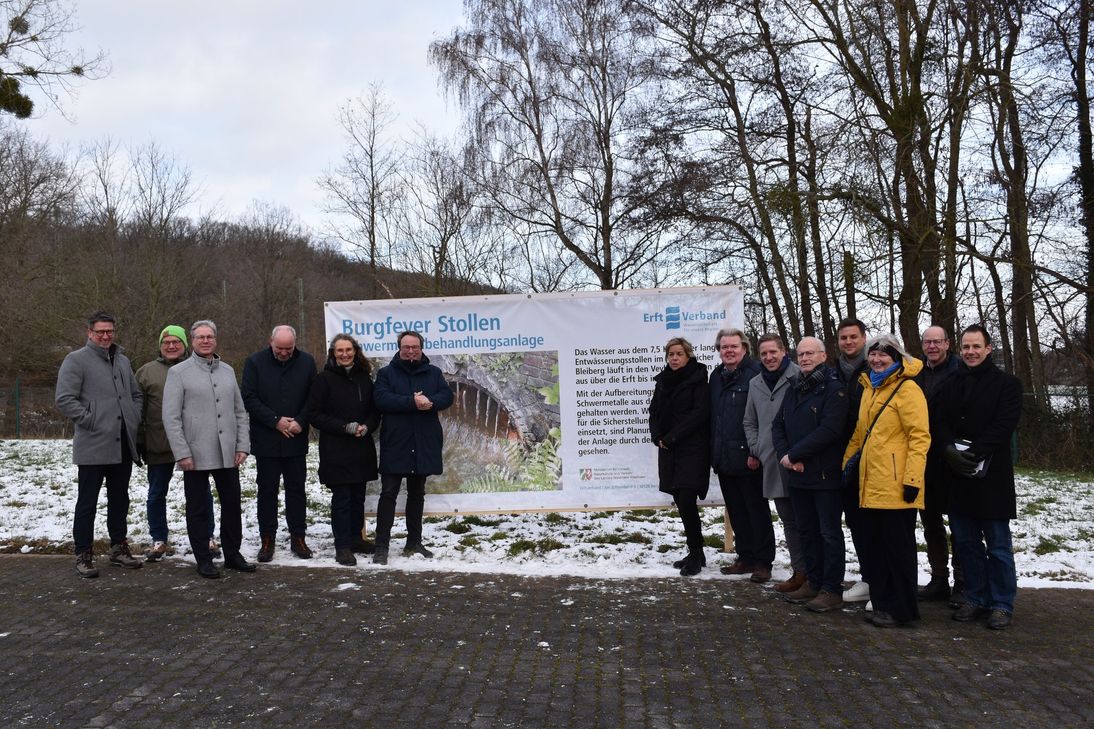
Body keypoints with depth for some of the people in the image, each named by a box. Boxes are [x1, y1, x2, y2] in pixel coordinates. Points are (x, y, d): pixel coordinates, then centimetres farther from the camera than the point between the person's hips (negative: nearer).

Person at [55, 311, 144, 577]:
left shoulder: (122, 361, 15)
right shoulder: (76, 360, -5)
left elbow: (136, 394, 24)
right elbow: (65, 399, -12)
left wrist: (135, 420, 10)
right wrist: (90, 421, -14)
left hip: (123, 445, 6)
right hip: (93, 446, -6)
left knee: (120, 499, 14)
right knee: (87, 502, 1)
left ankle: (119, 547, 25)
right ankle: (83, 555, 10)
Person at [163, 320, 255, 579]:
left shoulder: (227, 371, 11)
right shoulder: (178, 372, -3)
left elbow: (239, 412, 12)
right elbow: (171, 417, -7)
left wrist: (242, 445, 3)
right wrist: (182, 453, -12)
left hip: (228, 454, 4)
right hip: (196, 455, -4)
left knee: (232, 505, 10)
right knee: (198, 509, 7)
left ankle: (232, 554, 23)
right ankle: (203, 559, 18)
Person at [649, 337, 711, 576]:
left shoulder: (698, 380, -5)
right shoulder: (663, 381, 14)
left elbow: (699, 413, -14)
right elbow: (654, 412, 15)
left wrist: (671, 437, -15)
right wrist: (657, 436, -4)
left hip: (692, 449, -6)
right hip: (668, 450, 6)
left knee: (686, 501, -12)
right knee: (681, 502, 8)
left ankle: (696, 554, 0)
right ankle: (695, 554, 19)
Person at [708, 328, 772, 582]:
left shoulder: (755, 373, -9)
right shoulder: (716, 377, 14)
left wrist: (756, 452, -18)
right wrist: (713, 452, 15)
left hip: (748, 458, -7)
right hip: (723, 458, 7)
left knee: (757, 511, 2)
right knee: (736, 512, 14)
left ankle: (763, 562, 10)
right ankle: (745, 558, 24)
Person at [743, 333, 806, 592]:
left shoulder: (799, 377, -8)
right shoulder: (755, 384, 14)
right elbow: (750, 422, 23)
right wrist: (755, 450, 12)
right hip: (771, 463, 6)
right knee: (788, 520, 12)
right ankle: (799, 571, 20)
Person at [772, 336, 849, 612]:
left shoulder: (833, 388, -10)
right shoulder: (794, 389, 13)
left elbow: (829, 430, -20)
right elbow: (778, 425, 11)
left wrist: (794, 454, -17)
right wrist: (785, 455, -7)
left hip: (825, 475, -7)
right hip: (798, 475, 8)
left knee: (829, 533, 1)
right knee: (807, 531, 15)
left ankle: (832, 590, 9)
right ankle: (813, 582, 27)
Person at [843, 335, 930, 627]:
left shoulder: (907, 389, -9)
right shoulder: (870, 388, 17)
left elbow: (920, 437, -15)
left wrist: (913, 478, -20)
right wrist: (846, 463, 20)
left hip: (896, 486, -8)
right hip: (870, 484, 8)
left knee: (898, 548, 1)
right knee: (875, 547, 13)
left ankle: (901, 609, 12)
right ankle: (882, 603, 24)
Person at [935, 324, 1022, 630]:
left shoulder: (1006, 383, 0)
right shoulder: (951, 385, 15)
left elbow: (1004, 424, -10)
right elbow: (940, 423, 7)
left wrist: (974, 453, -18)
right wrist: (951, 450, -13)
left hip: (992, 475, -5)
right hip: (958, 476, 5)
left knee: (998, 545, 2)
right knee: (966, 542, 10)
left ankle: (1002, 604, 11)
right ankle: (977, 599, 21)